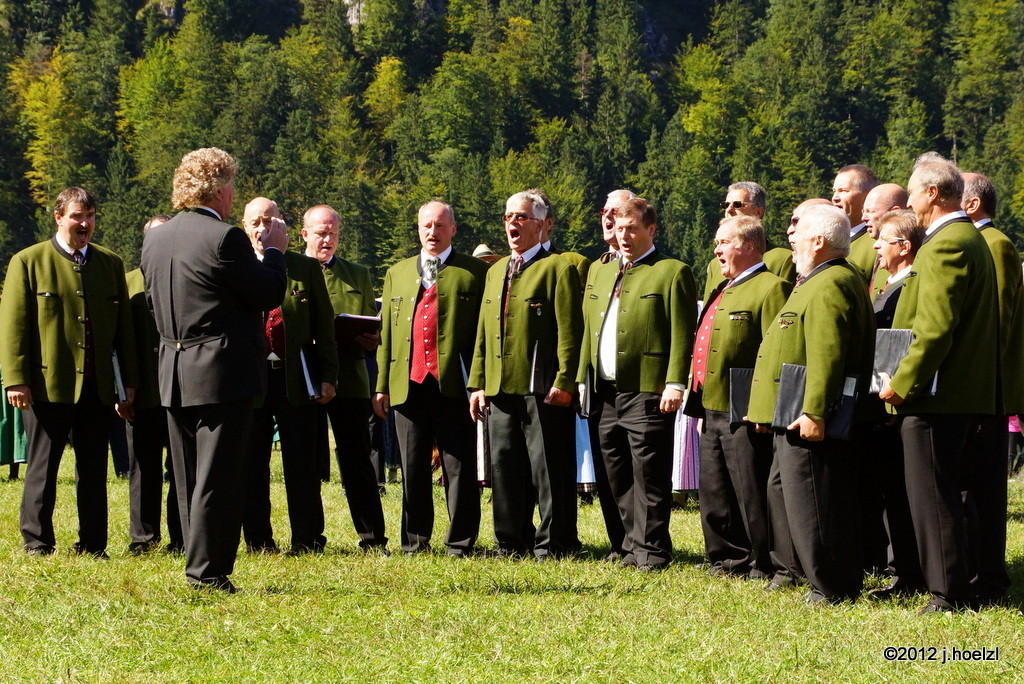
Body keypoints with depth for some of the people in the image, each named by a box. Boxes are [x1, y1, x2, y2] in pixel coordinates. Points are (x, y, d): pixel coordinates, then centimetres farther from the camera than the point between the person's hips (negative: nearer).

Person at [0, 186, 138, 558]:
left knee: (94, 472, 7)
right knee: (42, 470, 3)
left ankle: (92, 545, 13)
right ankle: (37, 543, 10)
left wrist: (129, 382, 10)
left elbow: (124, 327, 14)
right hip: (48, 384, -3)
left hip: (97, 387, 3)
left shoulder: (111, 264, 13)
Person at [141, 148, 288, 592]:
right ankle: (207, 572, -4)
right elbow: (270, 294, -11)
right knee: (218, 480, -3)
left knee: (190, 481, 13)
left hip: (174, 374, 7)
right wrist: (273, 251, 5)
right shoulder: (224, 238, -15)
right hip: (224, 374, -7)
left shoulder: (155, 239, 8)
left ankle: (200, 569, 17)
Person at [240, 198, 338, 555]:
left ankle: (308, 540, 7)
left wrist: (327, 376, 1)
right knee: (252, 464, 4)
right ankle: (258, 540, 12)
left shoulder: (306, 268, 7)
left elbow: (323, 327, 8)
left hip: (295, 377, 0)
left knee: (301, 464, 2)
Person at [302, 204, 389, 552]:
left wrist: (371, 340, -3)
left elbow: (373, 325, 19)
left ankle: (372, 537, 1)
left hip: (349, 379, 1)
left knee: (356, 458, -1)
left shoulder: (358, 275, 17)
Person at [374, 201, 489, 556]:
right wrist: (381, 385, 9)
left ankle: (460, 541, 5)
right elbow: (386, 331, 17)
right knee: (412, 468, 7)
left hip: (453, 384, -4)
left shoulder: (475, 272, 5)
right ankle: (414, 540, 14)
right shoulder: (397, 273, 19)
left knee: (459, 467, -1)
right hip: (408, 384, 4)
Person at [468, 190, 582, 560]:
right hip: (500, 387, 7)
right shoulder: (495, 272, 21)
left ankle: (552, 543, 1)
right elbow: (483, 333, 22)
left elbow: (569, 332, -9)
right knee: (504, 465, 8)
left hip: (541, 388, -7)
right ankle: (512, 541, 16)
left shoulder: (558, 268, -2)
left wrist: (563, 382, -16)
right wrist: (477, 383, 14)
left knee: (547, 468, -4)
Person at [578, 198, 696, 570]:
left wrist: (675, 384, -16)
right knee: (619, 479, 9)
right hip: (606, 392, 7)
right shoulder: (601, 273, 20)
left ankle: (652, 550, 1)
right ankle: (633, 545, 16)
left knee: (649, 479, -4)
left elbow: (682, 334, -9)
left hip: (647, 392, -7)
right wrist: (582, 379, 15)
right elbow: (589, 330, 23)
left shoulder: (672, 273, -2)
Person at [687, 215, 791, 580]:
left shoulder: (771, 288, -11)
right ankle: (729, 559, 23)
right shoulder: (723, 290, 20)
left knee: (752, 495, -4)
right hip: (712, 412, 10)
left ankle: (765, 565, 3)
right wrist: (700, 404, 20)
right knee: (714, 495, 14)